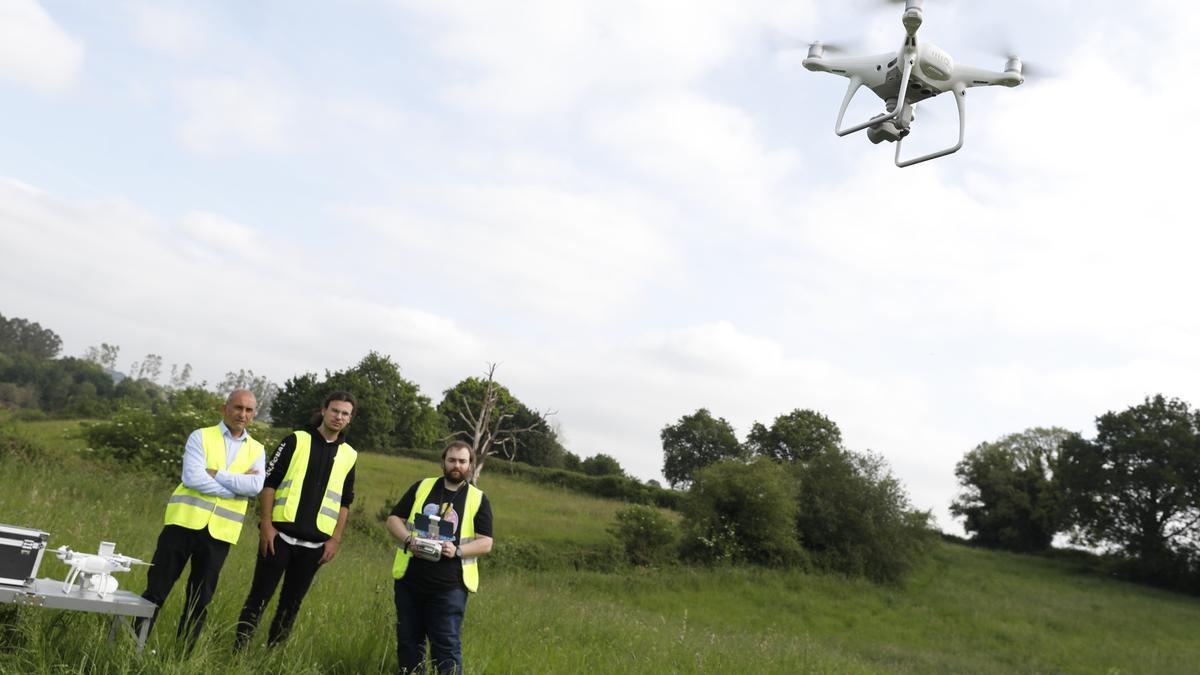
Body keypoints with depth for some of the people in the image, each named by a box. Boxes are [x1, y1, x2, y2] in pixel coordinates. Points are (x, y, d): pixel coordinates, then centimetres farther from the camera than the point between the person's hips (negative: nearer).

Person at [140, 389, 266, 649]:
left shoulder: (256, 450, 9)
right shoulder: (201, 437, 2)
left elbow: (255, 486, -9)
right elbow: (192, 477, -13)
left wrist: (215, 474, -14)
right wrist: (237, 487, -13)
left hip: (220, 531, 2)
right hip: (185, 520, -2)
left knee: (200, 600, 10)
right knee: (156, 590, 3)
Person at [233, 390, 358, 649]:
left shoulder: (348, 455, 8)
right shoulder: (296, 440, 0)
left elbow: (344, 503, 11)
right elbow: (269, 482, -2)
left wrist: (335, 540, 3)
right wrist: (266, 525, -10)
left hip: (314, 544, 3)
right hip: (280, 535, -2)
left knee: (292, 603, 9)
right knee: (259, 597, 1)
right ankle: (237, 652, 11)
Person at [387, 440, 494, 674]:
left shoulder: (478, 499, 3)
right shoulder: (421, 487, 9)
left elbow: (485, 543, -1)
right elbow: (394, 519, 8)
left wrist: (458, 550, -18)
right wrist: (409, 539, -12)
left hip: (449, 586, -2)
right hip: (409, 581, 3)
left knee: (447, 646, -3)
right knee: (408, 641, 10)